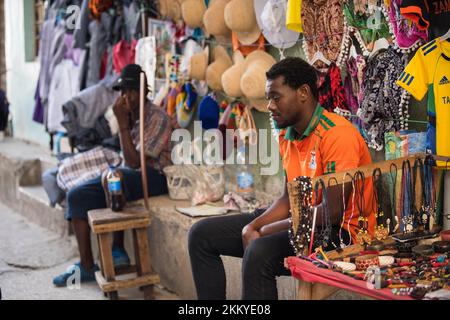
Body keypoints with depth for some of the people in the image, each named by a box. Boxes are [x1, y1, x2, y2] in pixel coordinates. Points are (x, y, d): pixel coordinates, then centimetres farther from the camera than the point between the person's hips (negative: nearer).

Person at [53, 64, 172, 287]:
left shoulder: (158, 118, -14)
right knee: (77, 196, -7)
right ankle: (86, 266, -5)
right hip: (130, 176, 8)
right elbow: (129, 161, 10)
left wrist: (122, 123, -20)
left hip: (154, 177, -8)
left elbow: (134, 162, -21)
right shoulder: (129, 115, 9)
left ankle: (118, 249, -17)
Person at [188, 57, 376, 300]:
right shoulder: (287, 136, 8)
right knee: (202, 235, 4)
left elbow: (333, 212, -24)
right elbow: (289, 199, 12)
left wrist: (267, 231, -17)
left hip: (341, 230, -9)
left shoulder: (336, 134, -20)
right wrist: (252, 227, -8)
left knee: (260, 252, -37)